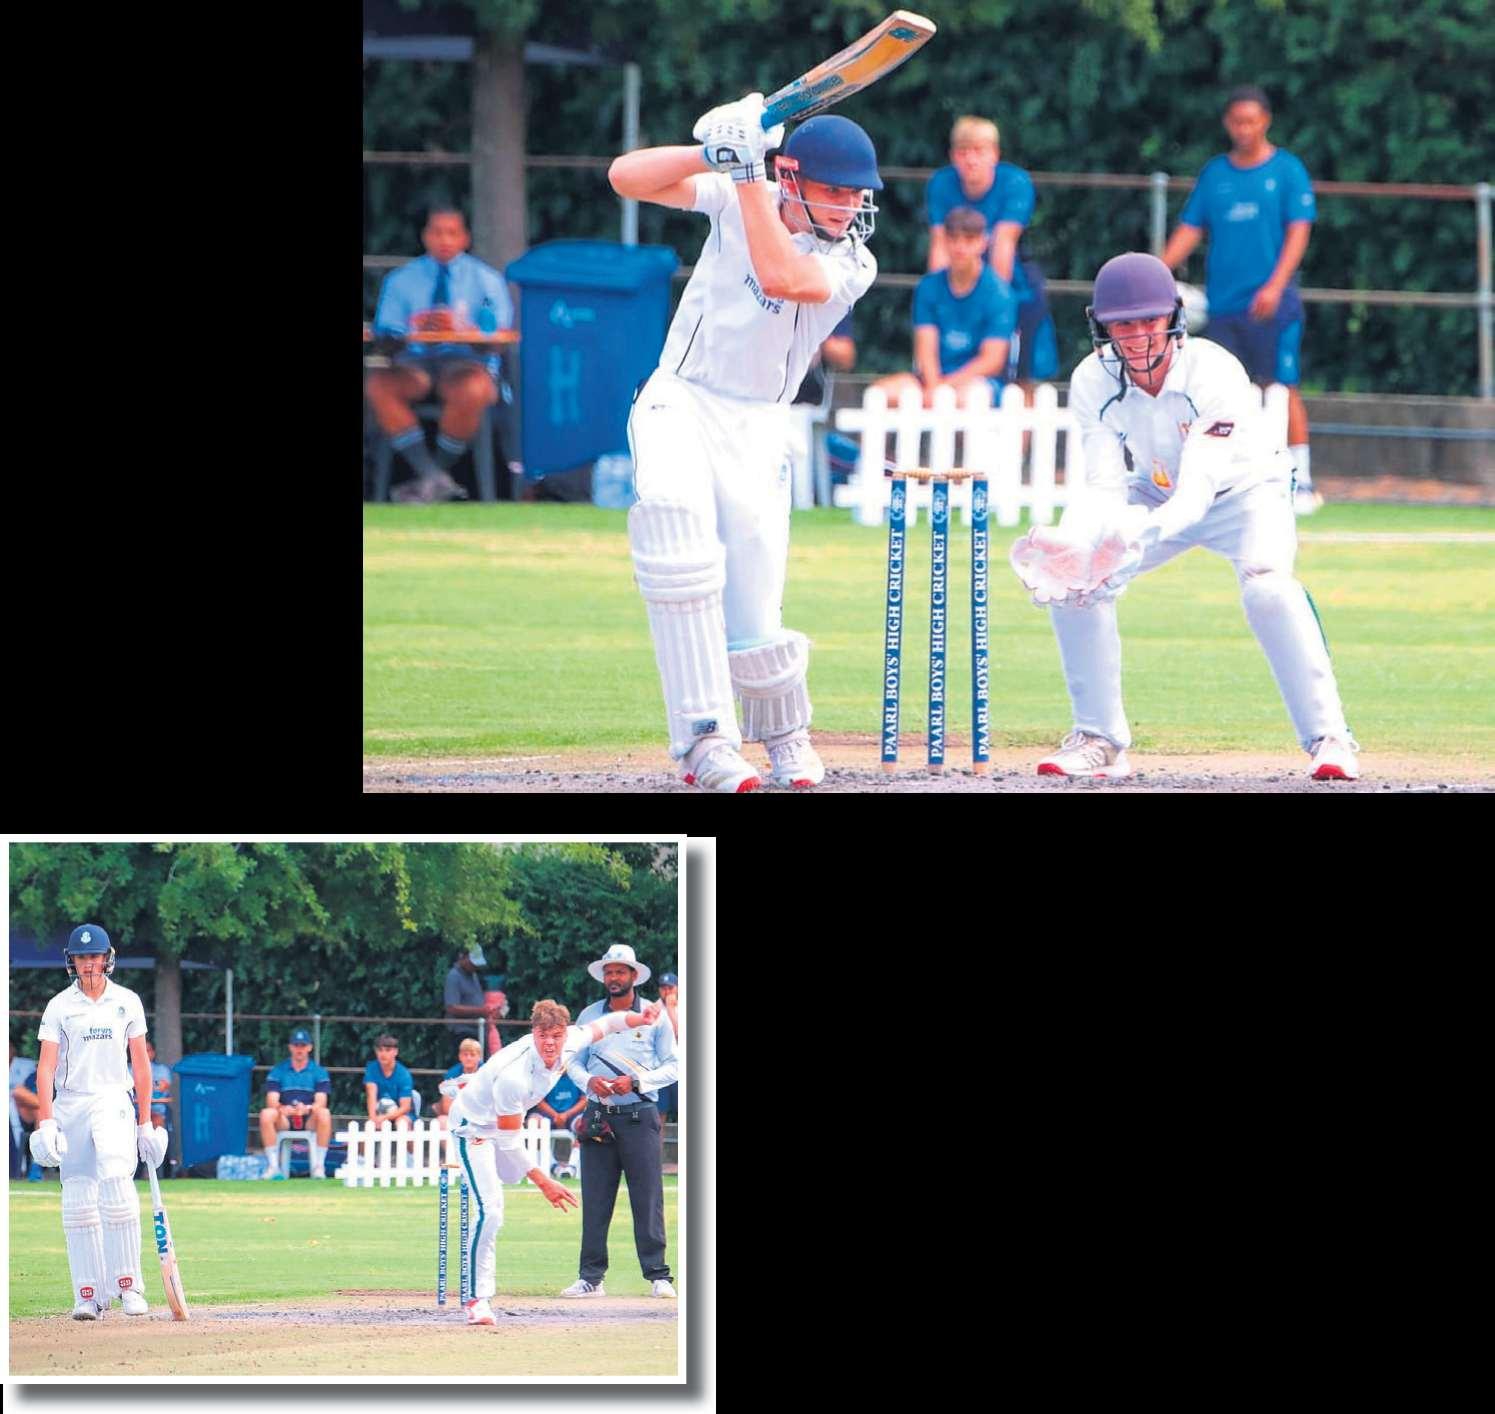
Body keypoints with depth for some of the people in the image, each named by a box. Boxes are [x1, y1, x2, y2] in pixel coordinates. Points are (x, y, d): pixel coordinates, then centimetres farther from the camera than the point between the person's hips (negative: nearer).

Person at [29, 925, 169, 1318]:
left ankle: (128, 1285, -14)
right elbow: (46, 1067, -3)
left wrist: (145, 1123, 7)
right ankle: (88, 1295, 3)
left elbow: (140, 1063, 10)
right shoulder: (59, 1007, 3)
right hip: (69, 1105, 1)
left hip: (113, 1103, -1)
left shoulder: (127, 1002, 7)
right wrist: (45, 1123, -14)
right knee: (78, 1202, 0)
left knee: (117, 1188, -19)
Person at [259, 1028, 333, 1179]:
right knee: (266, 1114, -31)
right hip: (284, 1121, 1)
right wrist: (282, 1109, -26)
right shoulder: (278, 1071, 10)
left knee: (324, 1113, -33)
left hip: (310, 1120, -1)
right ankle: (273, 1166, -26)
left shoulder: (318, 1072, 8)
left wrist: (307, 1109, -30)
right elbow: (271, 1101, -2)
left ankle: (318, 1166, -29)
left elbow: (321, 1102, -7)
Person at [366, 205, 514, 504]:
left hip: (468, 359, -2)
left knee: (472, 390, -39)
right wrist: (416, 329, -18)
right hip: (415, 362, 2)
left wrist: (462, 329, -22)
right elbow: (383, 334, 4)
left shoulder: (487, 279, 9)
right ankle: (431, 477, -31)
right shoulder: (401, 280, 14)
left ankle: (440, 470, -17)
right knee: (378, 384, -31)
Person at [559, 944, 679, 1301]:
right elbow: (573, 1061, 15)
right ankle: (591, 1277, 4)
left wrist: (636, 1081, -13)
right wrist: (589, 1080, -7)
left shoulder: (654, 1016, 4)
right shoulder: (589, 1016, 12)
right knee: (594, 1200, 1)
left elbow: (671, 1066, 2)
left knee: (648, 1198, -7)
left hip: (639, 1115, -3)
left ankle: (657, 1275, -4)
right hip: (598, 1116, 3)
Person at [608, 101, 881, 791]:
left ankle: (784, 731, 30)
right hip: (679, 400, -1)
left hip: (755, 427, 1)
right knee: (673, 505, -36)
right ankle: (705, 736, -38)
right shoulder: (739, 197, -3)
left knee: (753, 626, -9)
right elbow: (627, 176, -12)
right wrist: (717, 155, -26)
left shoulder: (853, 265, -5)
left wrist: (748, 172, -26)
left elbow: (780, 276, -26)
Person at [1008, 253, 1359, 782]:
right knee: (1072, 572, -17)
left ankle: (1327, 738, -22)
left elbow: (1197, 489, -42)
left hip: (1242, 491, -4)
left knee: (1267, 586, -33)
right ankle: (1099, 740, -3)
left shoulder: (1216, 375, -34)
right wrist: (1073, 544, -48)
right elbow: (1105, 487, -25)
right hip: (1156, 496, 4)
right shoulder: (1094, 382, -21)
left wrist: (1139, 541, -61)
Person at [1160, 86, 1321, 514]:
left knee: (1283, 387, -7)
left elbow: (1298, 232, -5)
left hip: (1270, 303, -4)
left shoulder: (1286, 170, 1)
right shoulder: (1215, 173, 13)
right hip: (1222, 301, 4)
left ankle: (1302, 483, -4)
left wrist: (1275, 285, -18)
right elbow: (1189, 231, 13)